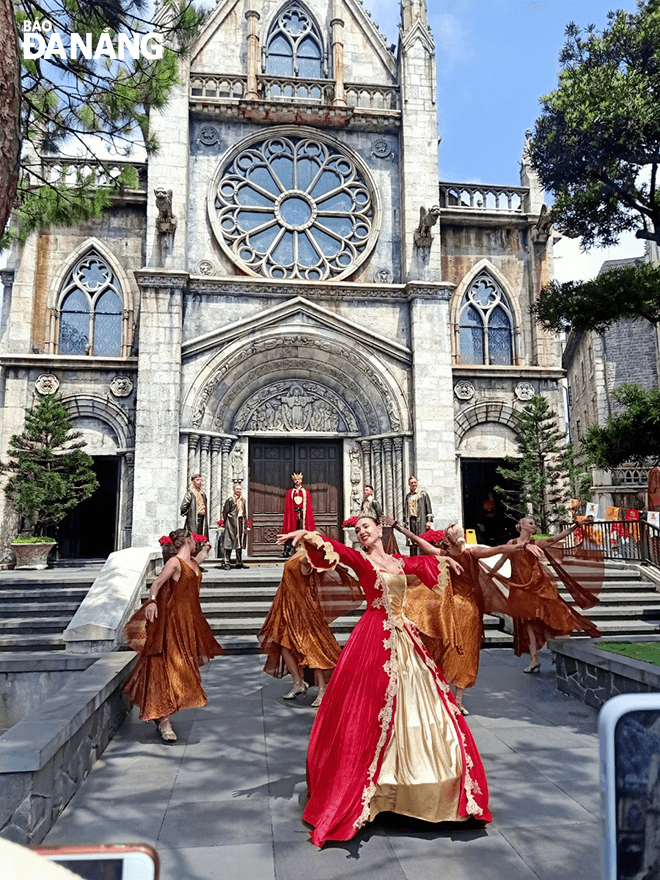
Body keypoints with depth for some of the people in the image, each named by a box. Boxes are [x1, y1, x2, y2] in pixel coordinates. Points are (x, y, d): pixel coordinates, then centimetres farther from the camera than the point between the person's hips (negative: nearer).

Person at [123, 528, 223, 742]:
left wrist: (207, 546, 53)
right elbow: (157, 583, -21)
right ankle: (163, 722, -9)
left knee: (182, 666, 12)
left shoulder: (193, 561, 13)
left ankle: (161, 713, 23)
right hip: (174, 619, -9)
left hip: (190, 620, 9)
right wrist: (152, 601, -37)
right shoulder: (175, 562, -12)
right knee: (169, 666, -10)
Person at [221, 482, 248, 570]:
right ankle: (227, 563, -1)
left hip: (241, 523, 6)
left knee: (240, 543, 8)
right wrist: (226, 522, -5)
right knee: (229, 542, -5)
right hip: (232, 523, -6)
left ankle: (239, 563, 15)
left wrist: (245, 524, 15)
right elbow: (225, 512, -3)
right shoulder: (230, 500, -4)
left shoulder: (243, 500, 15)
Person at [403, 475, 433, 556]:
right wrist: (405, 521, 15)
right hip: (411, 520, 4)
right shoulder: (408, 496, 19)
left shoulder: (423, 494, 5)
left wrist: (429, 520, -7)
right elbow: (405, 509, 22)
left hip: (420, 520, -4)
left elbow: (428, 507, 0)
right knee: (412, 540, 1)